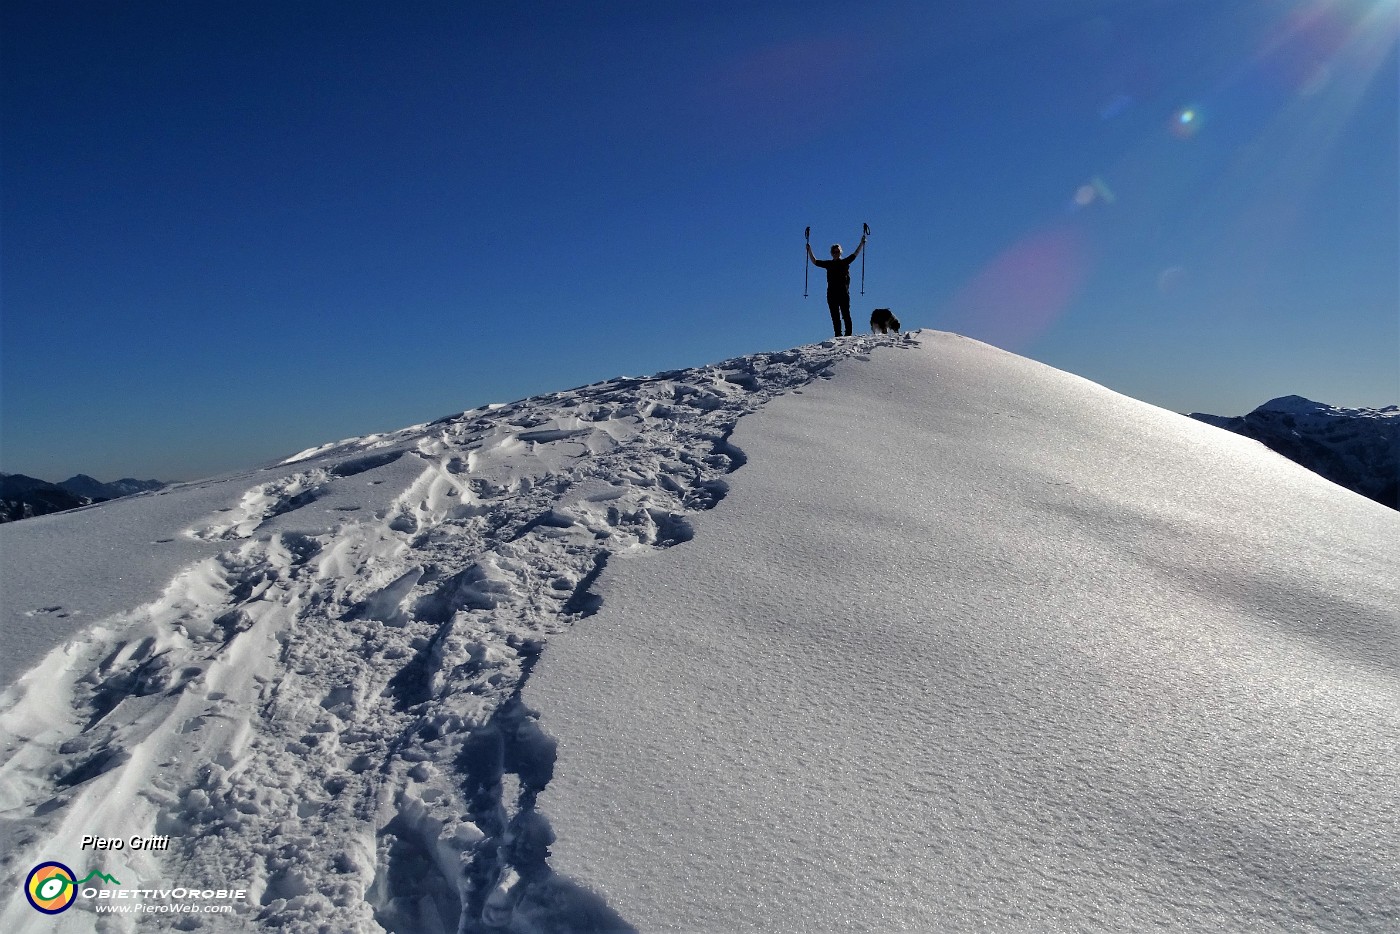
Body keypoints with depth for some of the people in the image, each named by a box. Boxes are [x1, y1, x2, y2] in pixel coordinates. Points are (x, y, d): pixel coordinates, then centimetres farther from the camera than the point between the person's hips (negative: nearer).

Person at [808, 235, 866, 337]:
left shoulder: (845, 262, 11)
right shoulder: (828, 264, 14)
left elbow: (855, 254, 13)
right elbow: (815, 261, 17)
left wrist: (862, 243, 8)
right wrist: (809, 250, 12)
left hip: (844, 292, -2)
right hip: (832, 293, 2)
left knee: (846, 314, -9)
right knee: (835, 316, -1)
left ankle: (848, 334, -12)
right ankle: (838, 335, -1)